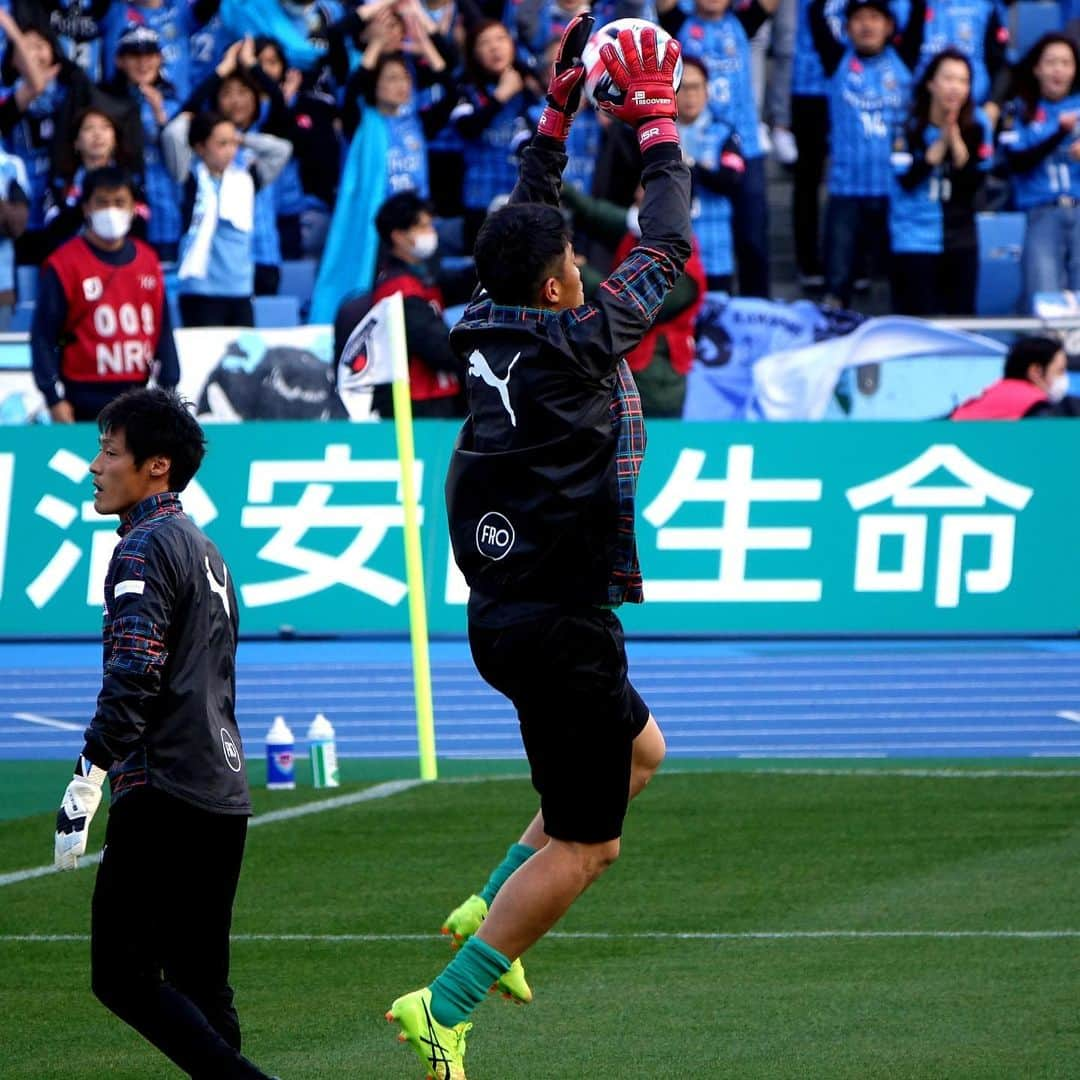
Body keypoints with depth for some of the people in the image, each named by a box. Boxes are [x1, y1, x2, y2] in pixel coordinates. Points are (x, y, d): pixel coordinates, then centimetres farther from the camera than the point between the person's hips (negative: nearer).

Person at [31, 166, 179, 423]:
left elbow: (162, 330, 14)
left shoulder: (148, 261, 9)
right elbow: (44, 337, -6)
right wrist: (55, 399, -11)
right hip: (86, 400, -5)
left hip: (137, 397, 5)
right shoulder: (63, 265, -5)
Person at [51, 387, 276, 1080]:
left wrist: (86, 785, -20)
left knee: (121, 973, -8)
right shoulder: (206, 550, 20)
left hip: (164, 792, -9)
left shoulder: (145, 550, -9)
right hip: (225, 795, 9)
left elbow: (132, 678, -20)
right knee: (199, 987, 11)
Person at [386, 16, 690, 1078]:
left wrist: (559, 108, 21)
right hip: (559, 624, -9)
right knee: (585, 845, -2)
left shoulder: (489, 324, 4)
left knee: (639, 749, 29)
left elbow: (525, 220, 20)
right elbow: (664, 245, -7)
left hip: (505, 612, 9)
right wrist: (657, 121, 4)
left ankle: (491, 910, 21)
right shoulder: (576, 343, -16)